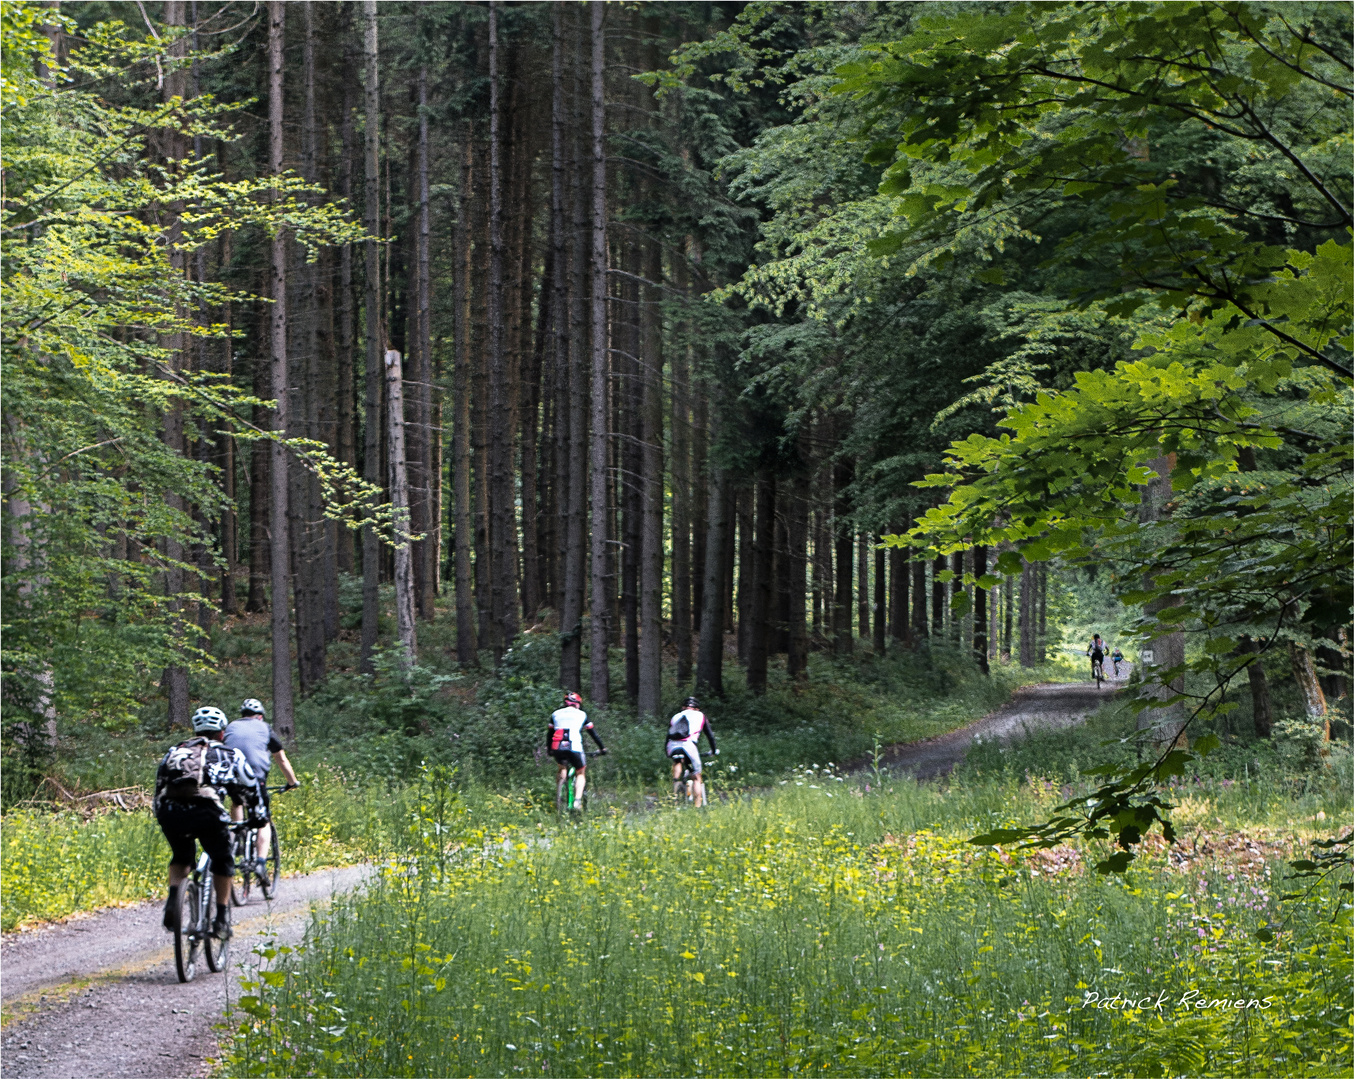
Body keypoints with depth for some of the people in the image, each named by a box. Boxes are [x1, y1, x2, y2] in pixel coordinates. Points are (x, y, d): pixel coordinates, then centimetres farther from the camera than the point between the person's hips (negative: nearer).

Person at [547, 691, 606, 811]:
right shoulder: (582, 715, 17)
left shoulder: (556, 714, 23)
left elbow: (549, 733, 28)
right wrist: (602, 748, 32)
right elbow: (593, 733, 22)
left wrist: (550, 750, 40)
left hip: (557, 748, 2)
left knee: (563, 768, 30)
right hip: (574, 748, -2)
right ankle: (577, 801, -5)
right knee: (581, 774, 16)